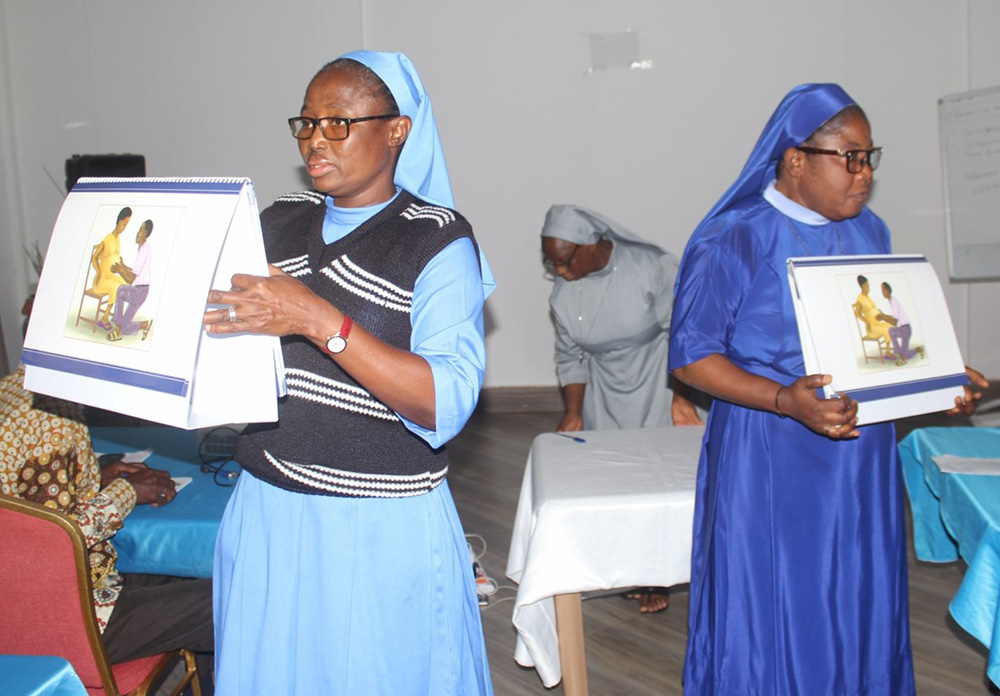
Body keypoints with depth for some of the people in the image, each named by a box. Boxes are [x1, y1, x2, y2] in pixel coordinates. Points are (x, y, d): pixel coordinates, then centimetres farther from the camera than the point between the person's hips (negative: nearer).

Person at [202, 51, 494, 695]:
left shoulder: (439, 243, -11)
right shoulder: (279, 220, 7)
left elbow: (445, 406, -23)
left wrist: (320, 321, -29)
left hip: (383, 527, -5)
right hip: (268, 510, 5)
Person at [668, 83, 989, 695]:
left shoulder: (869, 232, 9)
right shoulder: (733, 241, -11)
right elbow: (691, 355, -12)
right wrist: (784, 401, -24)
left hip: (860, 457, 6)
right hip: (768, 464, -6)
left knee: (859, 609, 16)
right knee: (769, 615, 4)